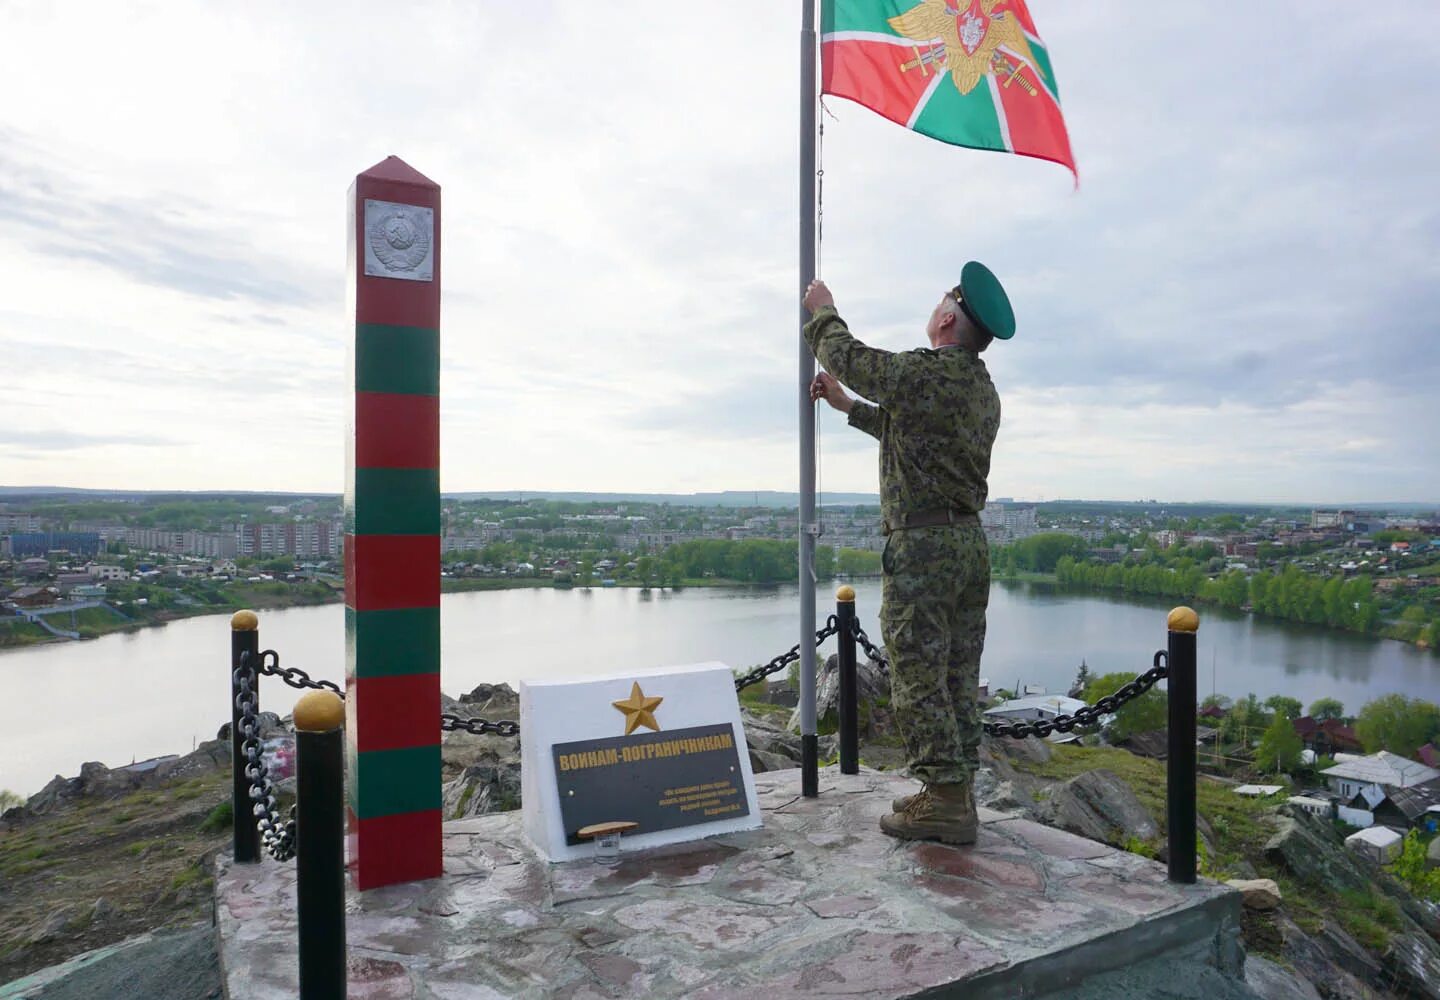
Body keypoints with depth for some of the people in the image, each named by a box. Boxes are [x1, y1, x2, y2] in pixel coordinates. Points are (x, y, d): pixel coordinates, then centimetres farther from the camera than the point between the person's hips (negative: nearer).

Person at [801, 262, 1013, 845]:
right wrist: (846, 406, 36)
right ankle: (957, 792, 21)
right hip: (970, 542, 9)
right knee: (958, 678, 12)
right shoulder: (984, 392, 15)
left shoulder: (923, 373, -13)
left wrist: (823, 312, 20)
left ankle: (944, 799, 1)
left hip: (921, 546, -9)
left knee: (918, 677, -3)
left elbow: (845, 355, 0)